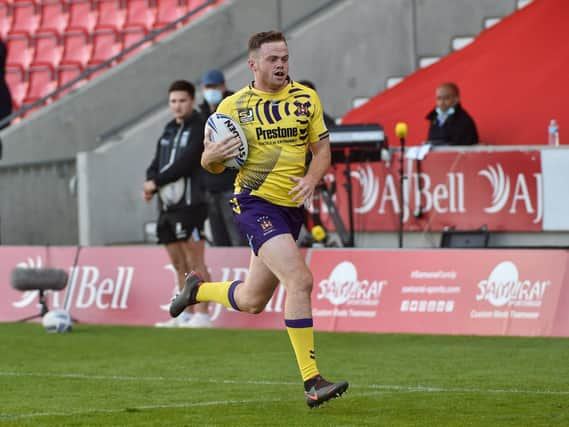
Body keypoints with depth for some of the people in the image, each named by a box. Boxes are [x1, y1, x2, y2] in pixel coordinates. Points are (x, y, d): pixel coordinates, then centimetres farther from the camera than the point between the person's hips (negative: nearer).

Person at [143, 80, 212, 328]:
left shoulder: (200, 129, -5)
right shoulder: (169, 131, 19)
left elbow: (185, 163, -15)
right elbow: (156, 164, 16)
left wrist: (157, 182, -11)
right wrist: (150, 182, -5)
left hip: (189, 204, -8)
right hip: (167, 204, 8)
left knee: (195, 263, -10)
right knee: (179, 264, 11)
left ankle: (202, 315, -11)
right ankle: (186, 315, 17)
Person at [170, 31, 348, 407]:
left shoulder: (306, 98, 6)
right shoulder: (233, 106, -2)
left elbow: (323, 149, 9)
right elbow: (213, 166, 5)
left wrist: (312, 179, -11)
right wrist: (212, 157, -19)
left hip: (291, 207, 5)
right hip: (255, 204, -5)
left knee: (253, 301, 14)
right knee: (300, 280, -24)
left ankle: (198, 290, 46)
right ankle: (312, 382, -24)